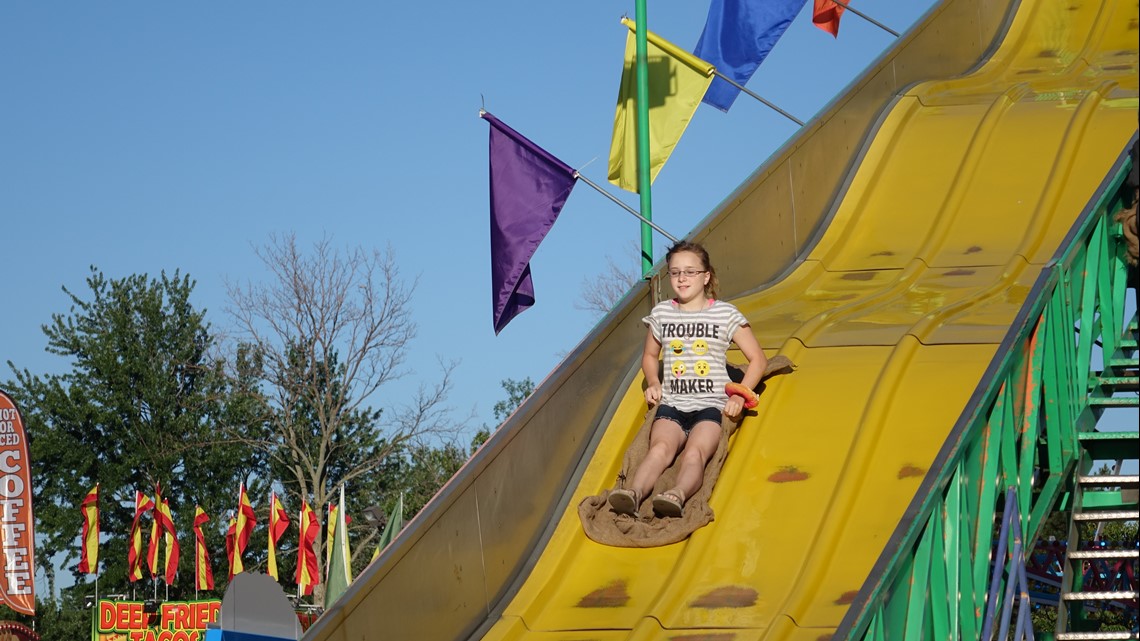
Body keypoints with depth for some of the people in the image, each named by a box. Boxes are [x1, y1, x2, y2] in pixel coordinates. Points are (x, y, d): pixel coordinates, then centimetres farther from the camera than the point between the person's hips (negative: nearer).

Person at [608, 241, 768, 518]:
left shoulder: (725, 314, 7)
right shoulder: (661, 313, 15)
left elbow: (758, 359, 12)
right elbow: (649, 355, 32)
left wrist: (739, 396, -2)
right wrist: (653, 382, 11)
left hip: (711, 405, -2)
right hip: (671, 404, 2)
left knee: (695, 453, -34)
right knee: (660, 448, -32)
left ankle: (678, 495, -63)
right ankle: (634, 493, -59)